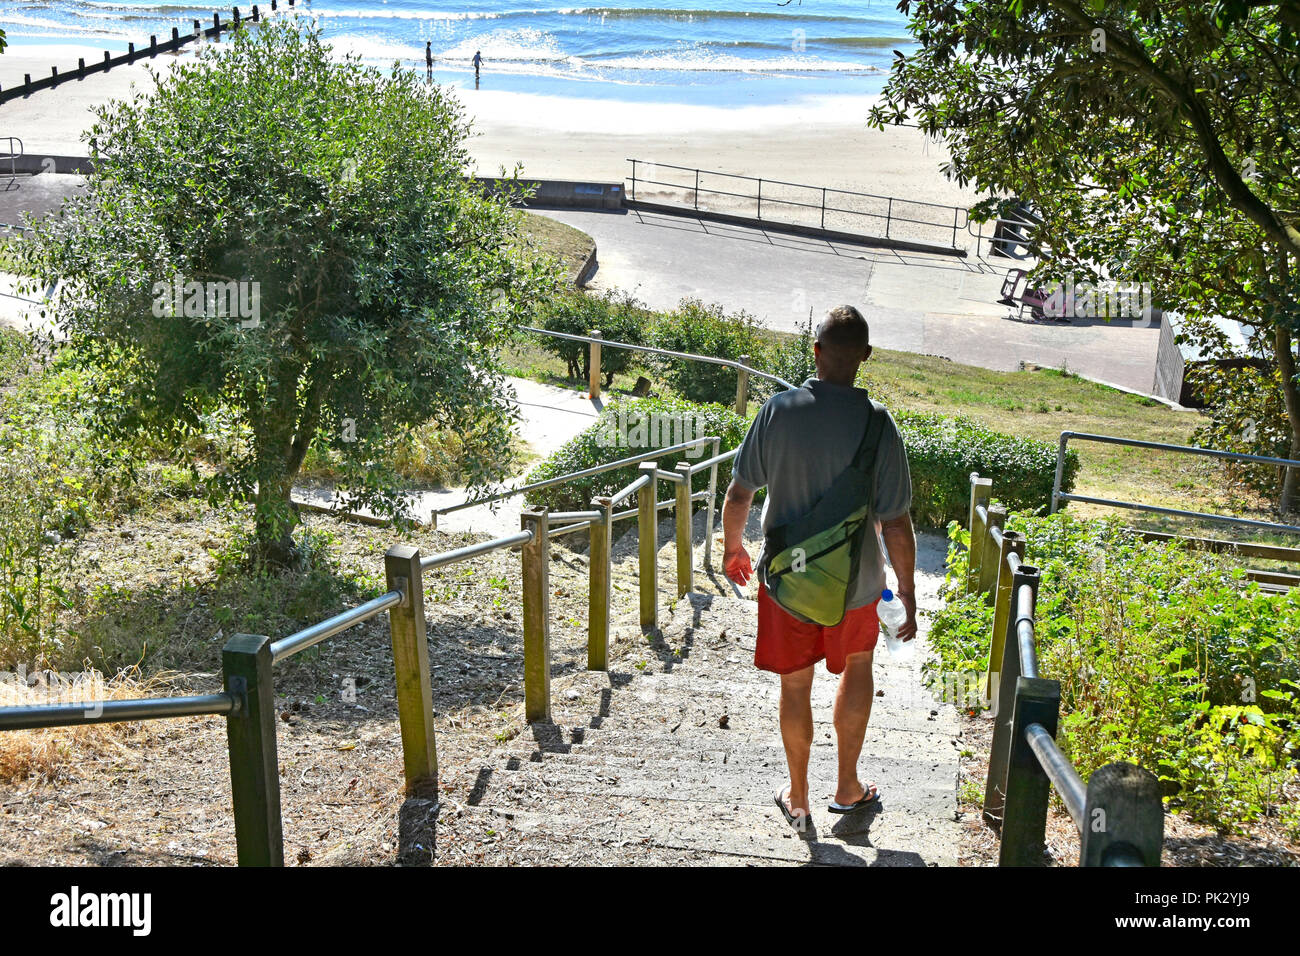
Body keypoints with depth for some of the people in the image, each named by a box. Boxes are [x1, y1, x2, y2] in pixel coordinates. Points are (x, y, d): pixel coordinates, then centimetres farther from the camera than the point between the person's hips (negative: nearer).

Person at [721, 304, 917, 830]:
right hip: (853, 581, 0)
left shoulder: (778, 410, -15)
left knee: (795, 685, 16)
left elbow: (739, 495, -7)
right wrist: (908, 596, -3)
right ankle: (847, 786, 34)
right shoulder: (877, 425, -18)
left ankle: (797, 798, 32)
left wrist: (732, 548, 12)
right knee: (857, 667, 26)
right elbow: (896, 524, -15)